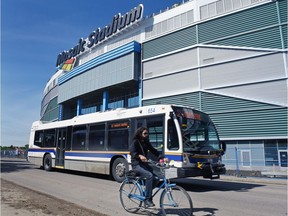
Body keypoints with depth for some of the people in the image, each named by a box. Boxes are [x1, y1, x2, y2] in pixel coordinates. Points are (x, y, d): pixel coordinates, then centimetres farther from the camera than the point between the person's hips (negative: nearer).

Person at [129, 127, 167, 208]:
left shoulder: (146, 143, 13)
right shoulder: (135, 142, -6)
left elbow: (153, 151, 5)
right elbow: (132, 152, -22)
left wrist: (162, 158, -11)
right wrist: (140, 156, -42)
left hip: (145, 164, 7)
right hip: (136, 165, -6)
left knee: (156, 178, -13)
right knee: (149, 175, -30)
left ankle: (146, 193, 8)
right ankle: (147, 200, -22)